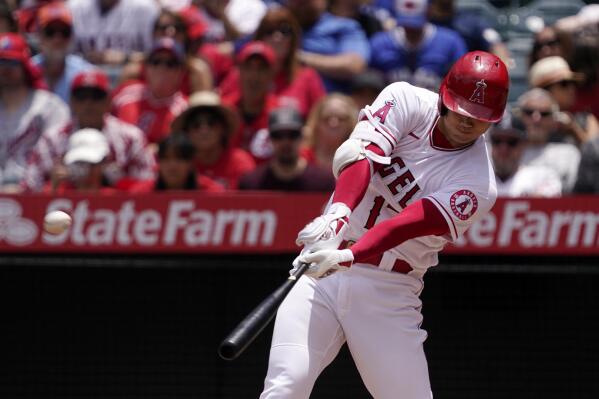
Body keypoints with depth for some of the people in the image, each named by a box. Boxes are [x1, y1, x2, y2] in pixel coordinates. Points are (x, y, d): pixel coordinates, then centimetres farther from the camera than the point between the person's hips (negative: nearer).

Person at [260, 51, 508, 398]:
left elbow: (408, 224, -24)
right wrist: (338, 213, -39)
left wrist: (347, 257, -41)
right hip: (322, 273, 1)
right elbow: (360, 153, -19)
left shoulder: (477, 182, -9)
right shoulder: (408, 101, -2)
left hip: (389, 295, -1)